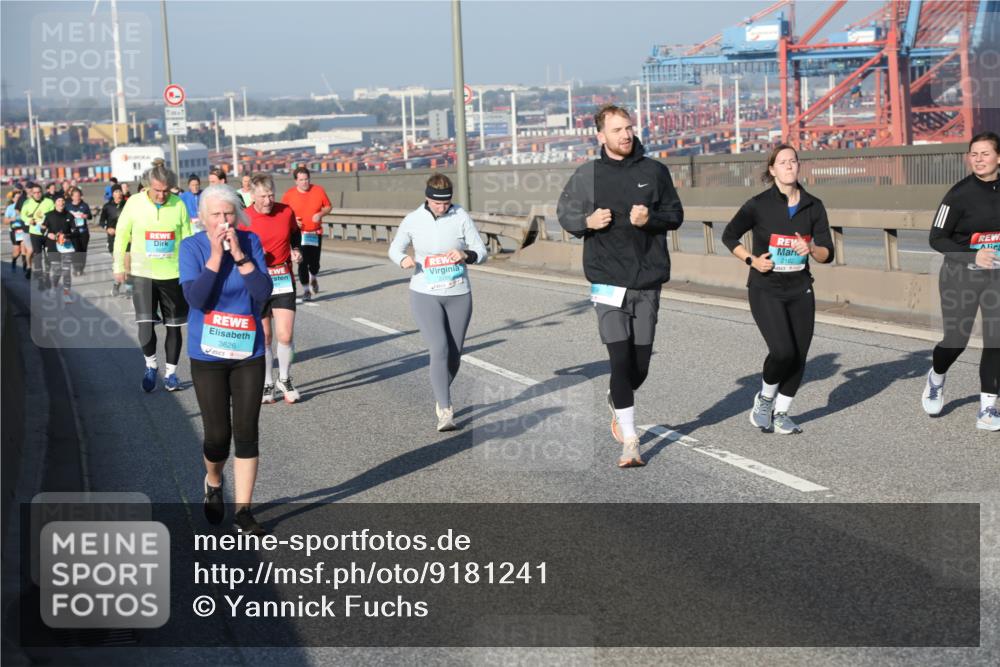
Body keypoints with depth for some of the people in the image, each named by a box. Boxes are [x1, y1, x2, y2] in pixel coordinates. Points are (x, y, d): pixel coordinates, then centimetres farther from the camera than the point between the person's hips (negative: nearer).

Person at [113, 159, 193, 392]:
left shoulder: (178, 205, -6)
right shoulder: (134, 203, -7)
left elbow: (188, 238, 1)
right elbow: (121, 236, 3)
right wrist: (119, 267, 3)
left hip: (173, 274, 1)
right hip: (143, 273, -1)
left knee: (173, 326, 8)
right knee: (145, 323, -10)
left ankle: (171, 372, 23)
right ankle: (150, 365, 15)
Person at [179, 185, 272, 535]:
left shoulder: (251, 242, -4)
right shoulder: (192, 247, -8)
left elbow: (263, 292, -13)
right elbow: (196, 298, -19)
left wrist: (239, 254, -20)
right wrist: (216, 255, -22)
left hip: (249, 352, 1)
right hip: (208, 355, -1)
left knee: (246, 433, 1)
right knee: (218, 435, 3)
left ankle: (243, 512, 11)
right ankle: (213, 485, 35)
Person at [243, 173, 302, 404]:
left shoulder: (286, 211, -2)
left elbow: (295, 233, 20)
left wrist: (296, 250, 2)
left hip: (283, 280, 1)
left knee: (285, 335, -6)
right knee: (264, 337, 6)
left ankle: (284, 380, 17)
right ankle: (267, 384, 23)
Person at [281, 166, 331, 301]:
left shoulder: (319, 191, -2)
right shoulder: (289, 195, -6)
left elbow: (328, 206, 9)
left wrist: (320, 214, -10)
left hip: (316, 233, 1)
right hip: (299, 234, -1)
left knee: (314, 263, 2)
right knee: (302, 263, -8)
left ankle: (313, 279, 37)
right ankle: (305, 289, 7)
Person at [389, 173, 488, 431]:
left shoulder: (461, 217, -6)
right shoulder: (413, 220, -4)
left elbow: (481, 253, -3)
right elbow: (395, 248, 10)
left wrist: (466, 255, -25)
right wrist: (403, 260, -13)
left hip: (458, 296, 2)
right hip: (425, 295, -1)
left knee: (454, 355, 9)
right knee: (439, 350, -17)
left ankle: (441, 397, 35)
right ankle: (444, 411, -17)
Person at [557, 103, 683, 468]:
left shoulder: (654, 171, 3)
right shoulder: (587, 175, 1)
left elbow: (675, 214, 8)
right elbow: (564, 212, 10)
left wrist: (650, 218, -12)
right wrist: (587, 222, -11)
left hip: (648, 281, 2)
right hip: (608, 280, -2)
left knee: (640, 366, 8)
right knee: (621, 360, -9)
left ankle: (616, 401, 41)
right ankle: (629, 441, -2)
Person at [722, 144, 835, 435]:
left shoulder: (813, 206, 1)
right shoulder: (759, 205, -8)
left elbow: (827, 254, 4)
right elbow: (729, 236, 5)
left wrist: (811, 249, -17)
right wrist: (751, 260, -7)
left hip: (800, 291, 4)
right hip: (766, 290, -4)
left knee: (799, 356, 2)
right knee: (783, 351, -19)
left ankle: (780, 413, 22)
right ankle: (764, 398, 10)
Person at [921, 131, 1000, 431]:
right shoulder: (960, 193, -12)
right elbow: (936, 238, -11)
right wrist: (972, 256, -23)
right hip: (960, 274, -3)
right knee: (956, 341, 0)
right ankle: (936, 378, 33)